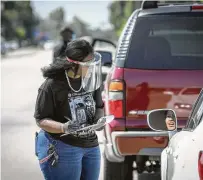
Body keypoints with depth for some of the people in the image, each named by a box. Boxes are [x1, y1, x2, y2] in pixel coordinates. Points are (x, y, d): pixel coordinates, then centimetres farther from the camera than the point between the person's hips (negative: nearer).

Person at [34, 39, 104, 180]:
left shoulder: (92, 80, 2)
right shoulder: (52, 85, -16)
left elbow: (99, 106, 16)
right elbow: (41, 120, -13)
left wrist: (99, 118, -7)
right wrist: (64, 128, -31)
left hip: (91, 146, 6)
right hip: (62, 148, -6)